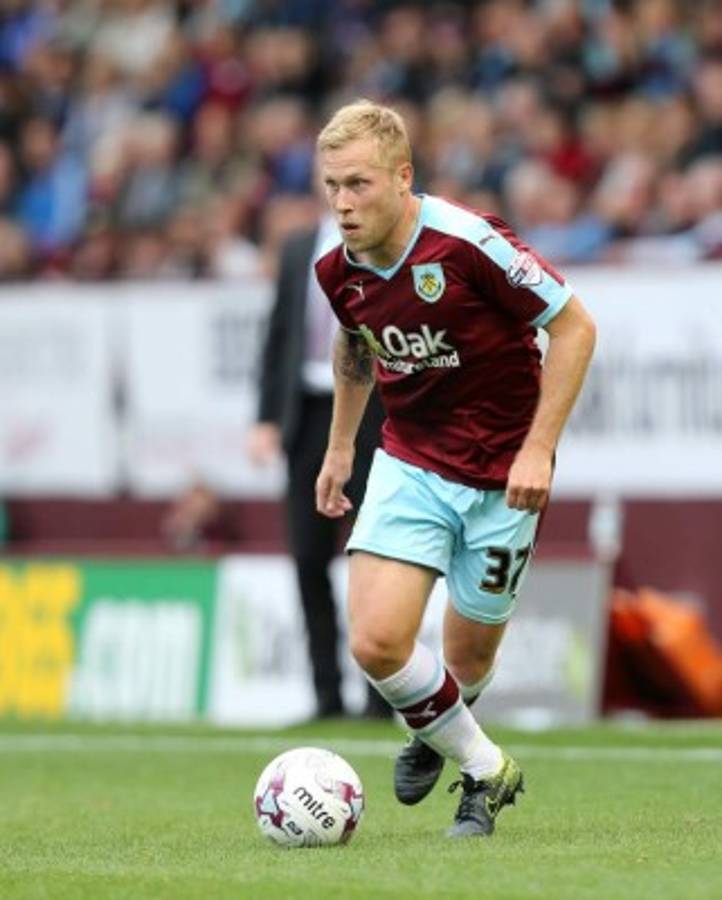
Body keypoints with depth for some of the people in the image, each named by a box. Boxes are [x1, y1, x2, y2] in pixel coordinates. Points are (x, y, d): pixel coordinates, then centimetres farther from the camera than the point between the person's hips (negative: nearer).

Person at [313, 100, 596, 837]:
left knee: (468, 654, 7)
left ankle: (443, 730, 46)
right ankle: (484, 768, 11)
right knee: (375, 643, -14)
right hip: (410, 464, 4)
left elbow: (574, 326, -15)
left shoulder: (469, 243, -23)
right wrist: (340, 445, 21)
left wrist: (538, 447, -19)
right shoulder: (339, 271, -6)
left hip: (503, 474, -3)